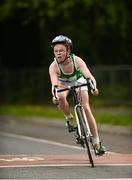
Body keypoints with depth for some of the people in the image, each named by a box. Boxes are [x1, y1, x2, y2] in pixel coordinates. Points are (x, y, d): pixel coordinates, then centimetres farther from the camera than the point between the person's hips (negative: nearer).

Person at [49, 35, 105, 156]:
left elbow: (89, 76, -43)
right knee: (60, 97, -34)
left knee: (86, 108, -16)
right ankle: (70, 119, -7)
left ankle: (96, 142, -9)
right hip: (63, 84, 1)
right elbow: (54, 83, -43)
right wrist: (54, 95, -64)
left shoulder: (77, 60, -33)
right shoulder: (53, 66, -31)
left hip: (79, 81, 0)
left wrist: (94, 87, -64)